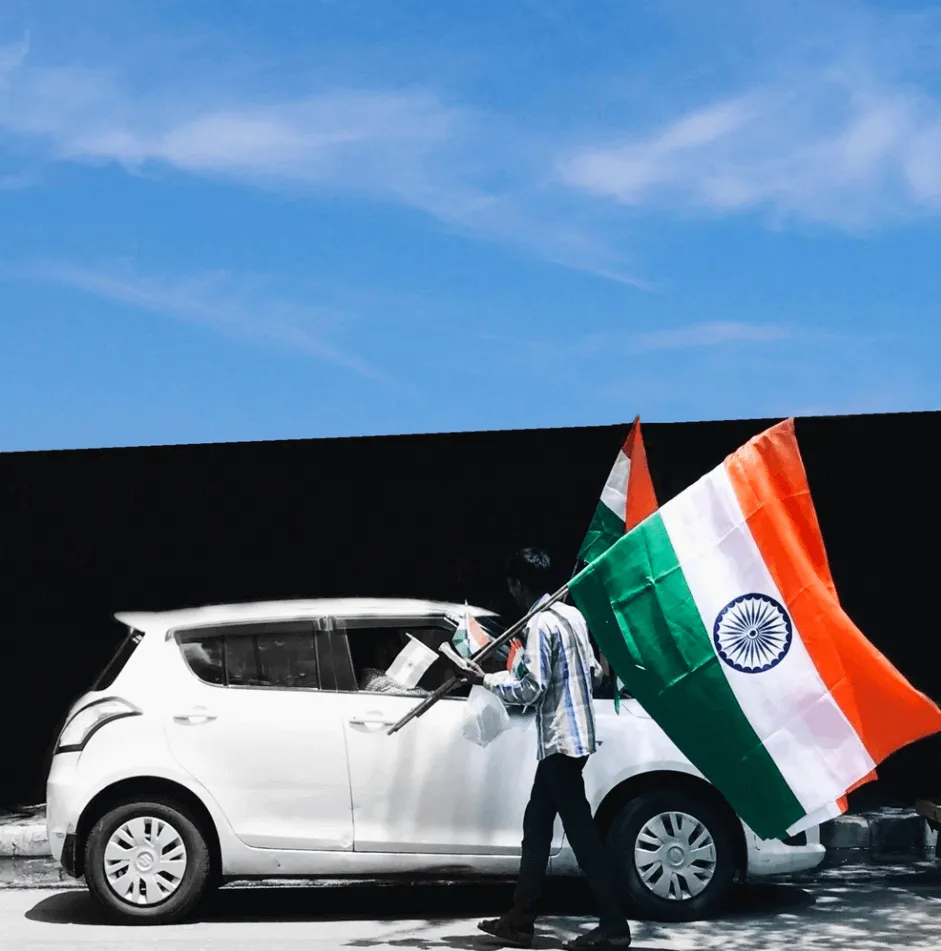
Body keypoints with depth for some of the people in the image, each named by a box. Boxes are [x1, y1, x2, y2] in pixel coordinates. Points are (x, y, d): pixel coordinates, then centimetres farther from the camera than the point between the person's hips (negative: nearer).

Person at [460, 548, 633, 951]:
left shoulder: (540, 624, -15)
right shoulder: (572, 614, 12)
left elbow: (531, 689, -18)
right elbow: (592, 670, 18)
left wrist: (487, 680, -7)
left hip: (560, 739, -10)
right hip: (573, 735, 10)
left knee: (581, 832, -6)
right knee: (536, 826, 13)